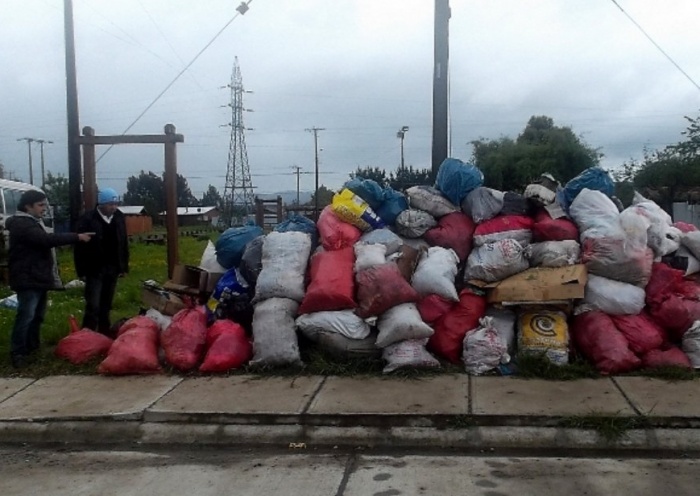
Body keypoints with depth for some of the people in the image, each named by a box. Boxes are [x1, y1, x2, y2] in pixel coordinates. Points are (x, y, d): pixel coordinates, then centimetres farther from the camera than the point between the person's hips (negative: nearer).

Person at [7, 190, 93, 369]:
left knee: (37, 315, 16)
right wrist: (77, 237, -27)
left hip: (38, 278, 11)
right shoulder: (22, 224, -17)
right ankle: (17, 353, -6)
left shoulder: (33, 222, 19)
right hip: (28, 279, -11)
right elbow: (46, 240, -29)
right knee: (26, 316, -11)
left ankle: (32, 347, 27)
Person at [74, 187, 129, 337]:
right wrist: (82, 271, -9)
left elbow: (124, 244, 11)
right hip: (95, 270, -5)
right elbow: (80, 247, -10)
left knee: (106, 304, 14)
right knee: (93, 306, -7)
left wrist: (124, 266, 9)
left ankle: (104, 332, 24)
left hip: (112, 269, 5)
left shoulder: (119, 218, 3)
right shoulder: (88, 219, -13)